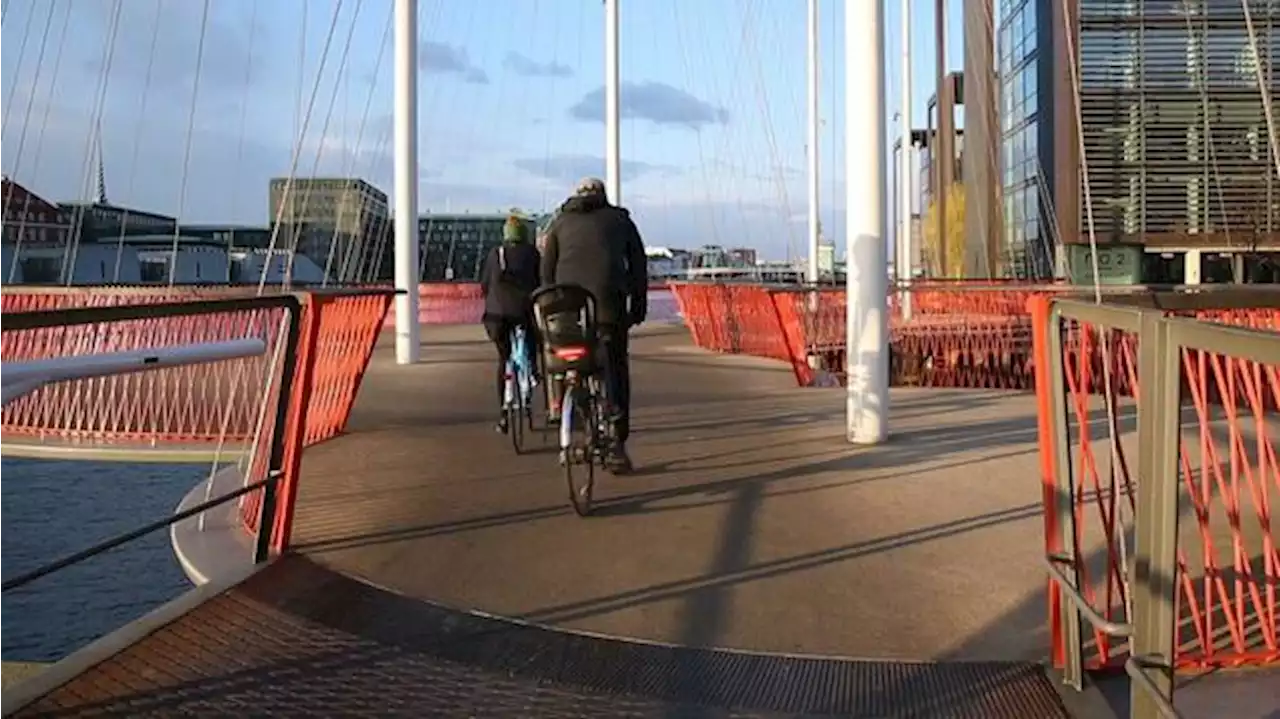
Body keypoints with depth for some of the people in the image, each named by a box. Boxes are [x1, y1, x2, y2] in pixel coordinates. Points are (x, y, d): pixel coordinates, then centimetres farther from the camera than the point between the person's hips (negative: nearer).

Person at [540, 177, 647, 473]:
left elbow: (547, 270, 15)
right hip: (609, 302, -1)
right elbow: (638, 264, 14)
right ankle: (617, 443, -3)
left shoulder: (561, 221, 21)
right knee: (615, 369, 4)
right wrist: (638, 306, 16)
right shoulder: (619, 219, 19)